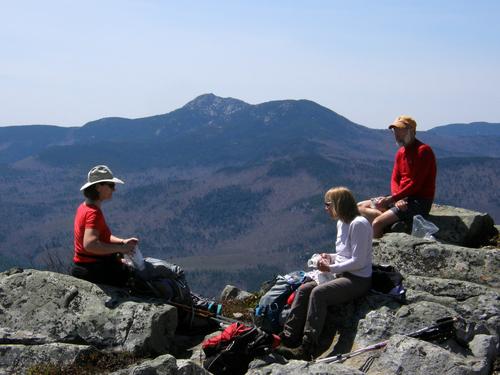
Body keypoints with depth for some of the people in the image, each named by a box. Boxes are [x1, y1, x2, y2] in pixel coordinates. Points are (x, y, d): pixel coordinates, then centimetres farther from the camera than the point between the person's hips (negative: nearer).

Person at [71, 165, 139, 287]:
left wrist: (123, 242, 5)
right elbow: (89, 244, -35)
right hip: (94, 271, -10)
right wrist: (120, 248, -26)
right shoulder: (93, 212, -22)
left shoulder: (84, 207, 9)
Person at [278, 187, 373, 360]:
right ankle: (288, 338, -14)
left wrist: (331, 268, -15)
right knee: (304, 289, -8)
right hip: (342, 275, 10)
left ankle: (307, 349, -31)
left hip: (359, 280, -9)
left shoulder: (359, 224, -15)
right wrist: (331, 257, 5)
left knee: (318, 293, -29)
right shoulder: (341, 223, 15)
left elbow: (358, 261, -19)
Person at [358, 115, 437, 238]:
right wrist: (397, 199, -14)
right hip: (401, 197, 9)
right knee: (360, 207, 3)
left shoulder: (423, 150, -15)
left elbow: (415, 184, -20)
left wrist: (391, 199, -19)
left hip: (420, 201, -9)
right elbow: (394, 180, 8)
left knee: (377, 223, -24)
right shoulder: (401, 152, 12)